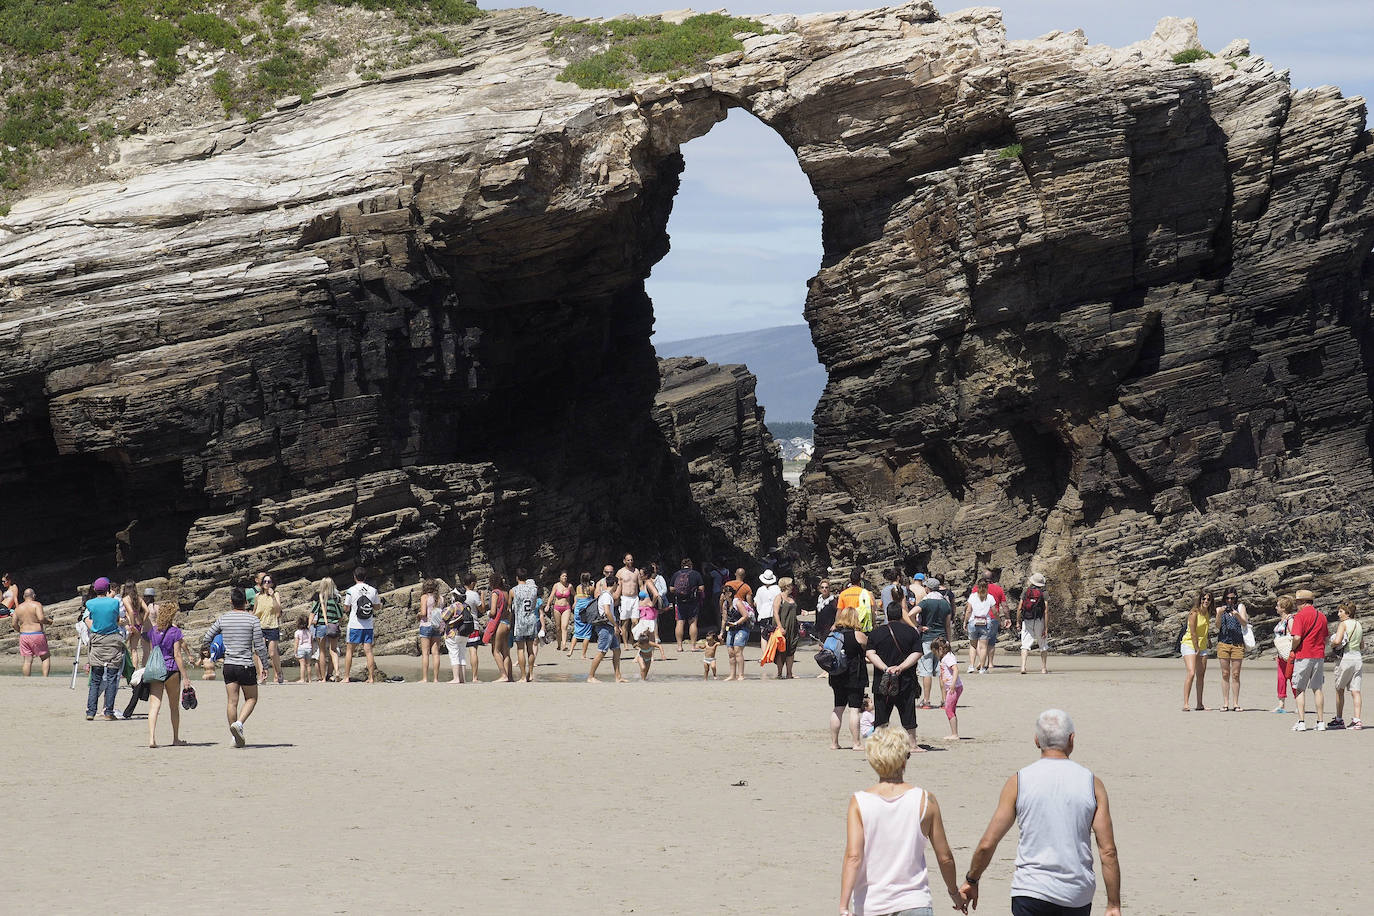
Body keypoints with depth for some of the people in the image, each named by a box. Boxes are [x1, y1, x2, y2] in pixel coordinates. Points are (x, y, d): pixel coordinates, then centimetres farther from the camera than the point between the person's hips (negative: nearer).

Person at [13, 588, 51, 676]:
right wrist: (48, 621, 0)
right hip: (37, 635, -4)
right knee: (46, 657, 7)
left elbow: (14, 624, 8)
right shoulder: (37, 605, -7)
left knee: (27, 661, 5)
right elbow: (41, 618, -20)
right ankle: (45, 679, -7)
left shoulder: (18, 608, 9)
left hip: (24, 636, 4)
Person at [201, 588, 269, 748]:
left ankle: (236, 738, 10)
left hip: (229, 665, 3)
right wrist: (265, 666, 3)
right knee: (251, 698, 13)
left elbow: (206, 639, 7)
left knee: (232, 701, 8)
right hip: (246, 666, -3)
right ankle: (239, 723, -11)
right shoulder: (252, 619, -6)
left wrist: (204, 641, 31)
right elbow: (259, 646, -7)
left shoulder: (222, 618, 2)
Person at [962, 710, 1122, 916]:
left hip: (1031, 893, -2)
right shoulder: (1092, 784, 0)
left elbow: (987, 844, -1)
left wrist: (971, 880, 16)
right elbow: (1108, 851, -3)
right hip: (1078, 898, 2)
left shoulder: (1019, 782, -2)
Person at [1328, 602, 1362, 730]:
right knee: (1355, 691, 2)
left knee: (1340, 689, 8)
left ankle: (1339, 719, 13)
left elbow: (1337, 641, -22)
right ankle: (1357, 720, -6)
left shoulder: (1343, 624, -9)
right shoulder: (1359, 625, 11)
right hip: (1358, 657, 6)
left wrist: (1332, 645, -2)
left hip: (1346, 657, -6)